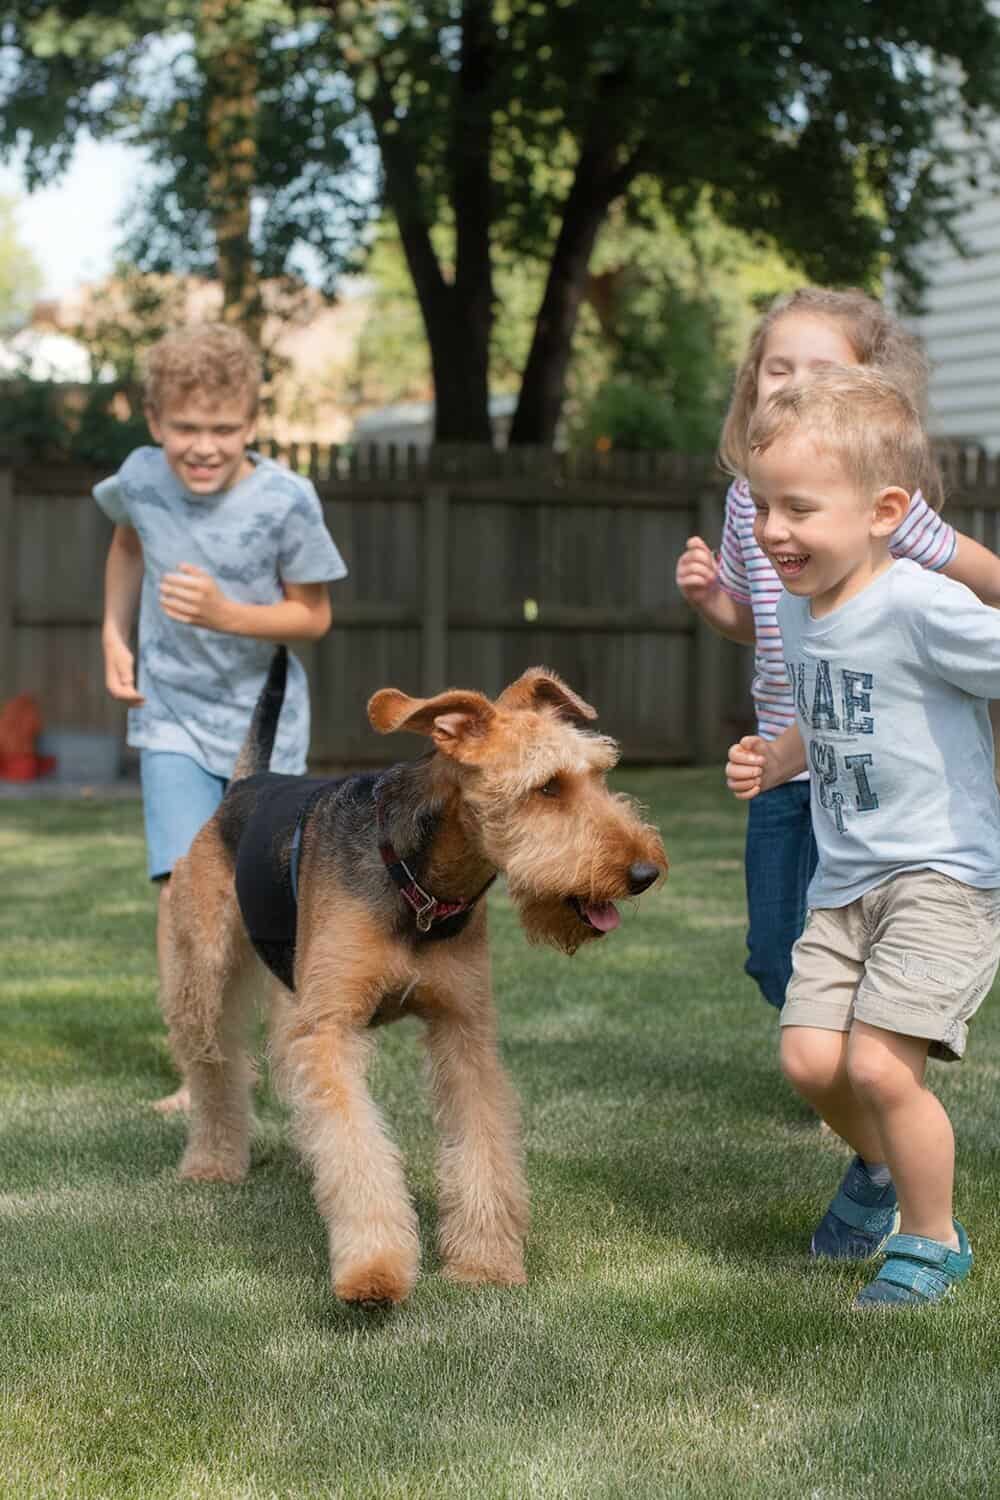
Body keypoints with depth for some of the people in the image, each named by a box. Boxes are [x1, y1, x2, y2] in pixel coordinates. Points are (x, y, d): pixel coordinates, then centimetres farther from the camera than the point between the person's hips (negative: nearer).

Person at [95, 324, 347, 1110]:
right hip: (174, 715, 1)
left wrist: (225, 613, -28)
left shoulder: (285, 500, -20)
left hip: (265, 719, -1)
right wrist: (114, 636, 6)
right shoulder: (142, 479, -11)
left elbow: (313, 616, -12)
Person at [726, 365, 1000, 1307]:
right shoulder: (797, 610, 7)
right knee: (810, 1058, -1)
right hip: (843, 882, 7)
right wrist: (773, 761, 7)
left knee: (878, 1064, -15)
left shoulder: (919, 607, -19)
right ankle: (880, 1166, 33)